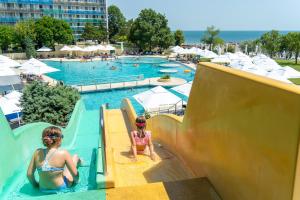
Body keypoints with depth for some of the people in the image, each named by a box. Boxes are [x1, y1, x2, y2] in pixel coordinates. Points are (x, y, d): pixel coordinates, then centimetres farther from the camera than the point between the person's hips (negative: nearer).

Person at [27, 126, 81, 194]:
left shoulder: (37, 152, -14)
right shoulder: (63, 153, -25)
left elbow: (29, 174, -8)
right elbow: (75, 174, -19)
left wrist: (35, 184, 11)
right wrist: (76, 181, 3)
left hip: (43, 190, 4)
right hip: (61, 189, -4)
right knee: (75, 156, 16)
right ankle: (79, 161, 49)